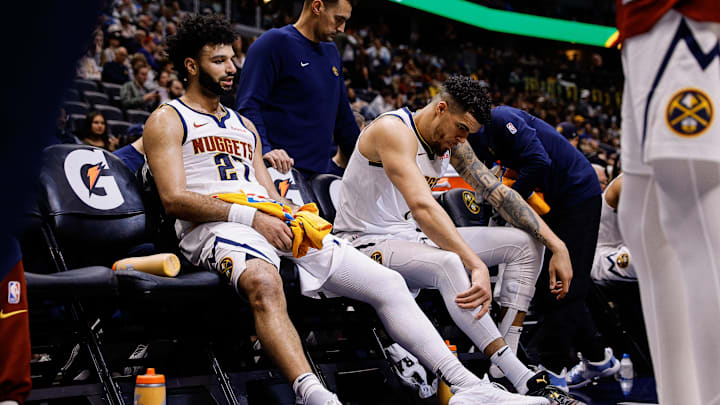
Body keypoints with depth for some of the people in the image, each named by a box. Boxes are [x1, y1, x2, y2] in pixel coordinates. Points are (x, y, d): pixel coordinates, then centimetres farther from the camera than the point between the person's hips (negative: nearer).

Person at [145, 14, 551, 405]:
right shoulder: (167, 120, 8)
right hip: (213, 227, -6)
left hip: (277, 223, 7)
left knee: (387, 282, -6)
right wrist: (252, 217, -18)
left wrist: (293, 213, -3)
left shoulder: (243, 125, 30)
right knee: (264, 282, -44)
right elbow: (175, 199, -7)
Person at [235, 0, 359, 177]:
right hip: (284, 169, -7)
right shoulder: (274, 42, -5)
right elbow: (248, 106, -14)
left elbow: (343, 117, 26)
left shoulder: (331, 52, 20)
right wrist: (264, 149, -28)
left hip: (324, 169, 8)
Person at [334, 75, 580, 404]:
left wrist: (557, 246, -7)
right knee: (447, 264, -40)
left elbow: (499, 193, 2)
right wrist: (477, 266, -43)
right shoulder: (394, 130, -21)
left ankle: (504, 369, -12)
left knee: (525, 244, 0)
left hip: (416, 237, 9)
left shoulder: (451, 142, 6)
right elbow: (422, 206, -35)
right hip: (367, 242, -9)